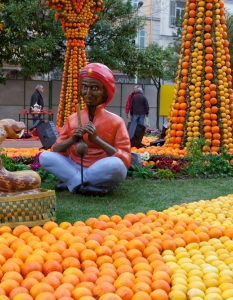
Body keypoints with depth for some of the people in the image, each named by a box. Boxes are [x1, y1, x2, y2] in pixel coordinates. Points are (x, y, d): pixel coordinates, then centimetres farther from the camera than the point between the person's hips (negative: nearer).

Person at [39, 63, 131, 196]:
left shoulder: (116, 121, -4)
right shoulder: (73, 119, 6)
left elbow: (125, 159, -14)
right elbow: (55, 150, 3)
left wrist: (97, 140, -23)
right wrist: (72, 140, -18)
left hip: (102, 173, -3)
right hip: (75, 167, 3)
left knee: (116, 165, -36)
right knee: (45, 157, -18)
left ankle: (72, 182, -18)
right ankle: (85, 185, -23)